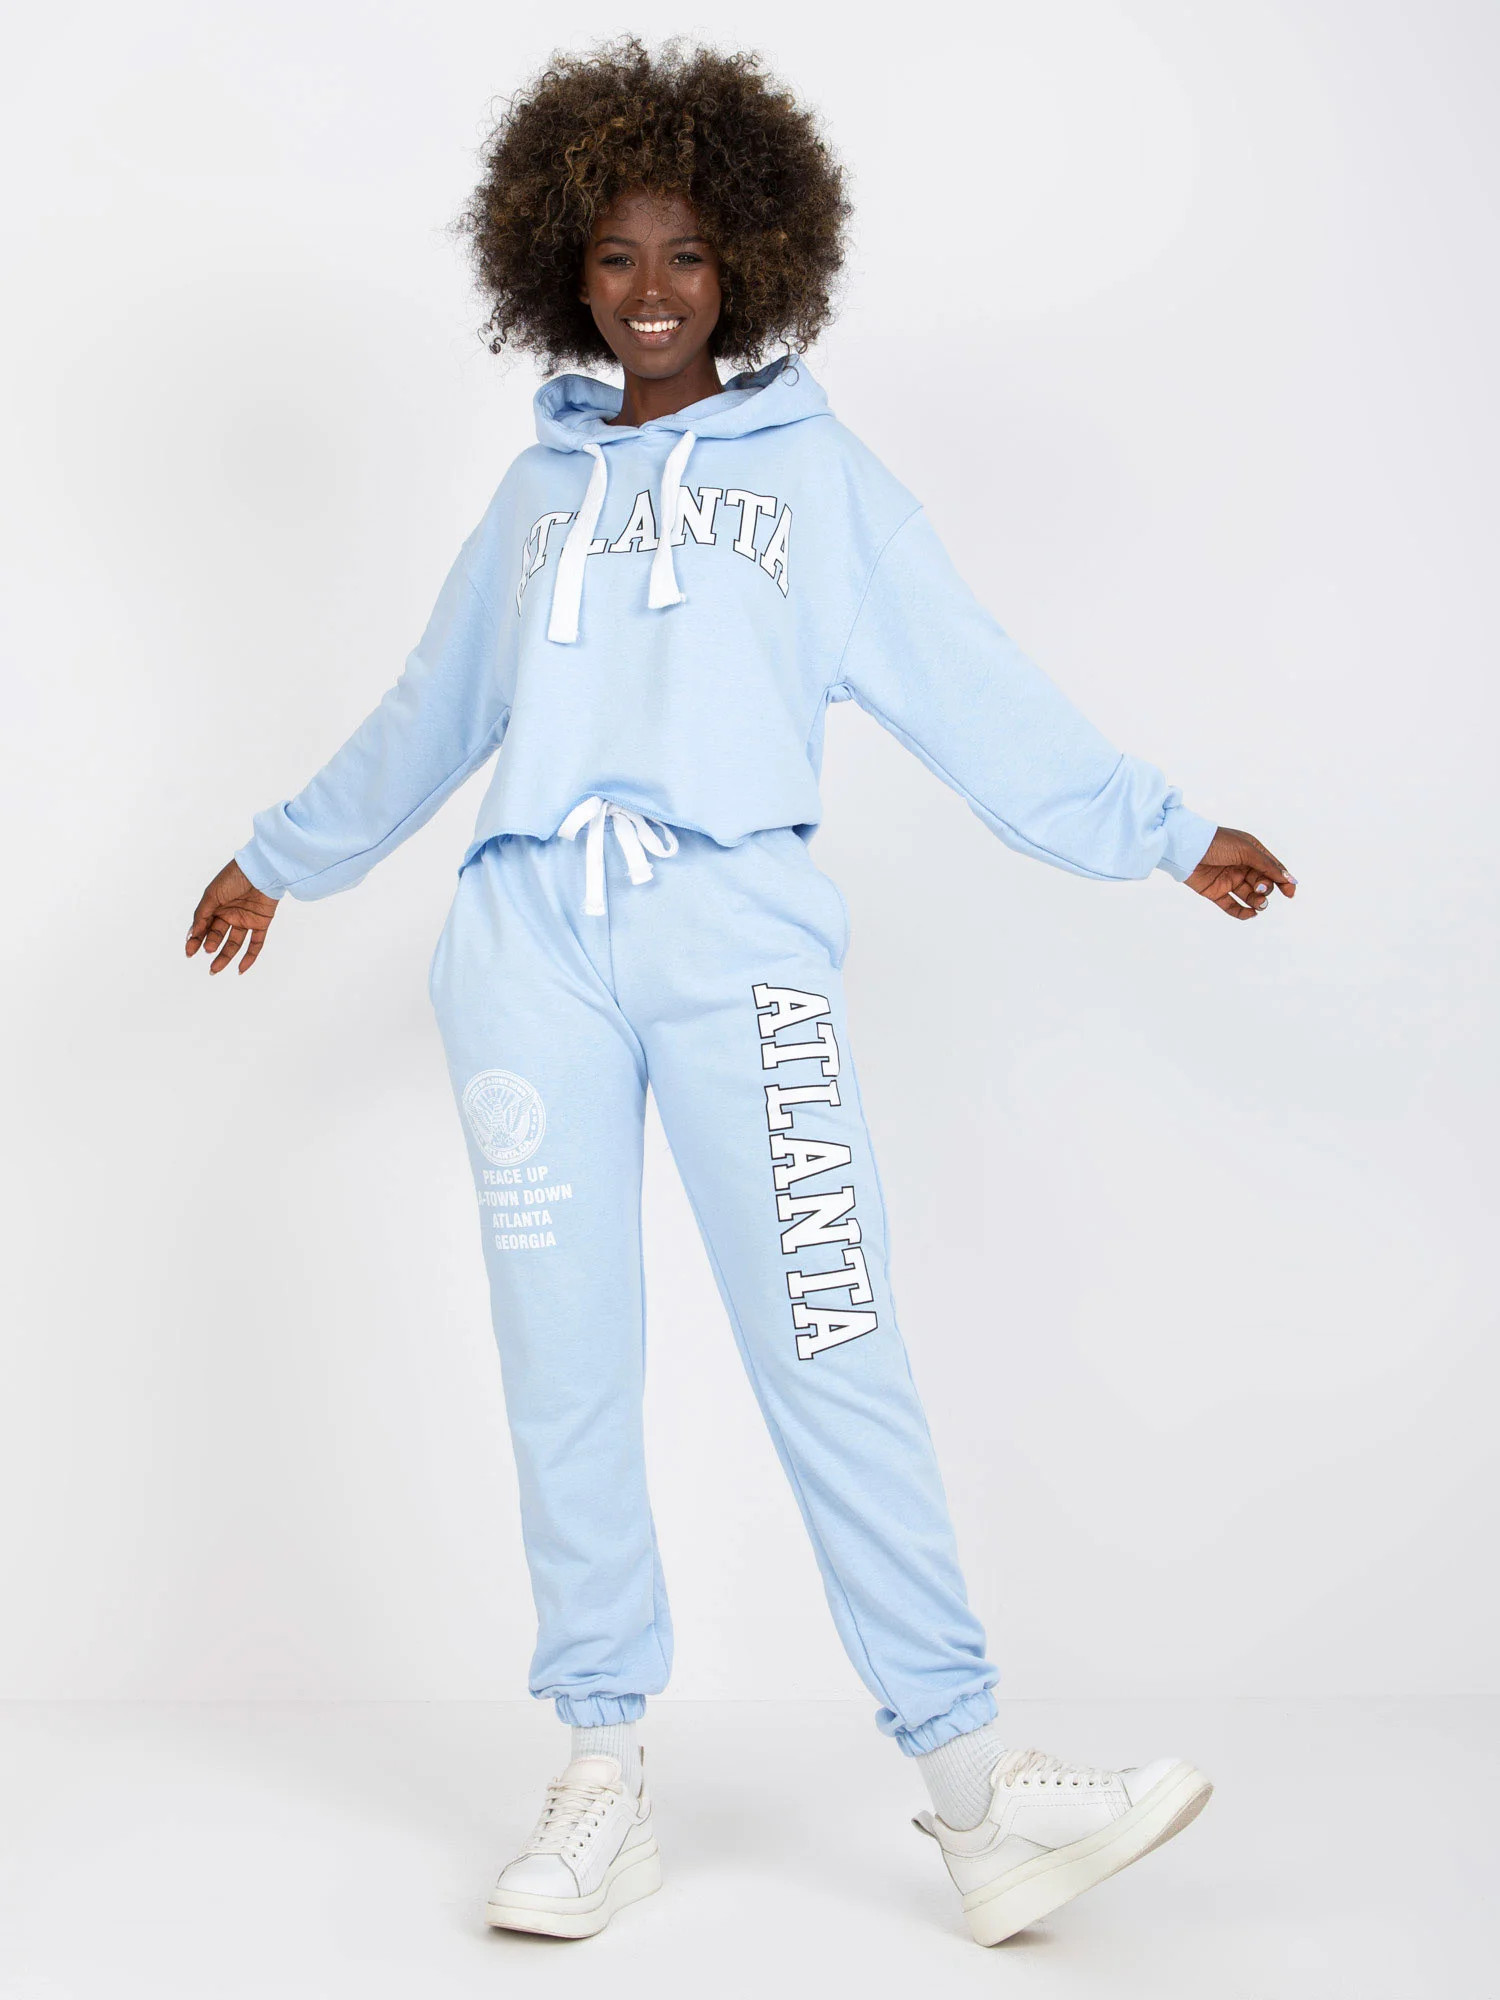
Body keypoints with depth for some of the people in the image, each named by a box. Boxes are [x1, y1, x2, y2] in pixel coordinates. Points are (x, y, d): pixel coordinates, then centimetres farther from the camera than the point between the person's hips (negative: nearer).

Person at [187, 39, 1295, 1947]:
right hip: (530, 940, 3)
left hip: (735, 927, -3)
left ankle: (966, 1778, -8)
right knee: (566, 1361, 1)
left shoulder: (816, 471, 16)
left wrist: (1160, 831, 9)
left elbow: (975, 691, 14)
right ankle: (602, 1775, 9)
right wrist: (283, 856, 39)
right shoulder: (540, 485, 24)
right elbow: (428, 713, 33)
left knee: (830, 1348, -11)